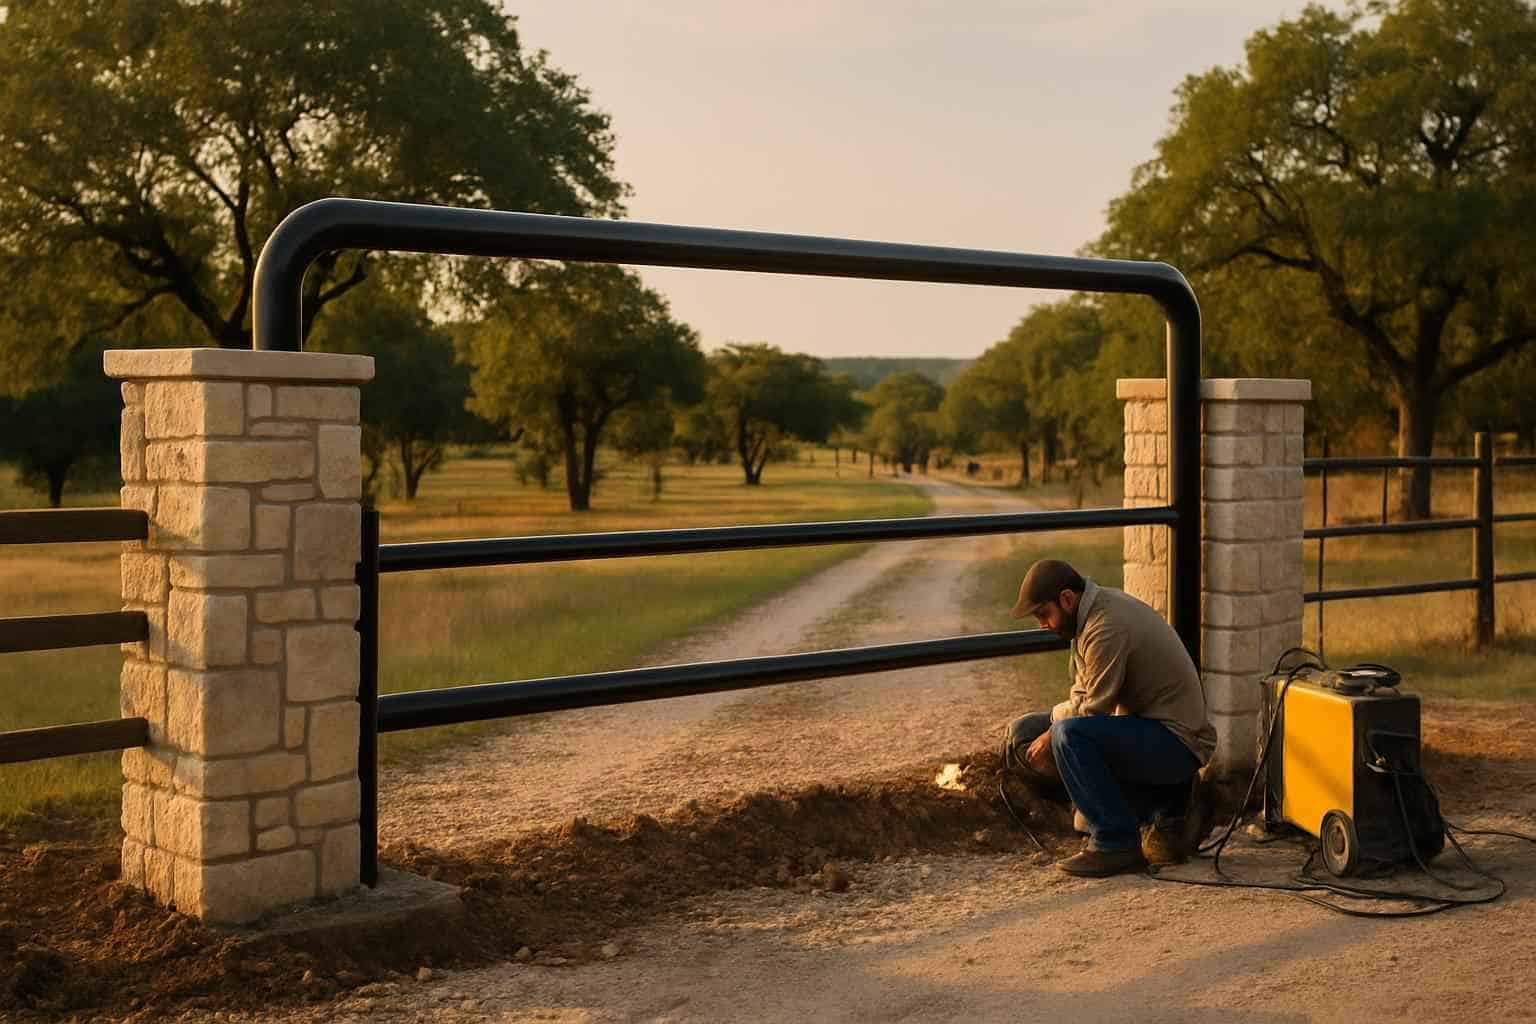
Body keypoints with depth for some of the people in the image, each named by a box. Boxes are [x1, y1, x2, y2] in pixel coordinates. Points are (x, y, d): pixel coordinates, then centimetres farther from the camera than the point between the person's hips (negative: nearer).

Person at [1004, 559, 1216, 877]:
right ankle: (1167, 804, 13)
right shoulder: (1100, 604, 9)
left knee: (1070, 735, -27)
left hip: (1177, 743, -10)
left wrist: (1050, 734, -4)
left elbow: (1092, 708, -20)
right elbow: (1084, 693, 14)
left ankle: (1116, 844, -16)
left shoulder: (1106, 629, -23)